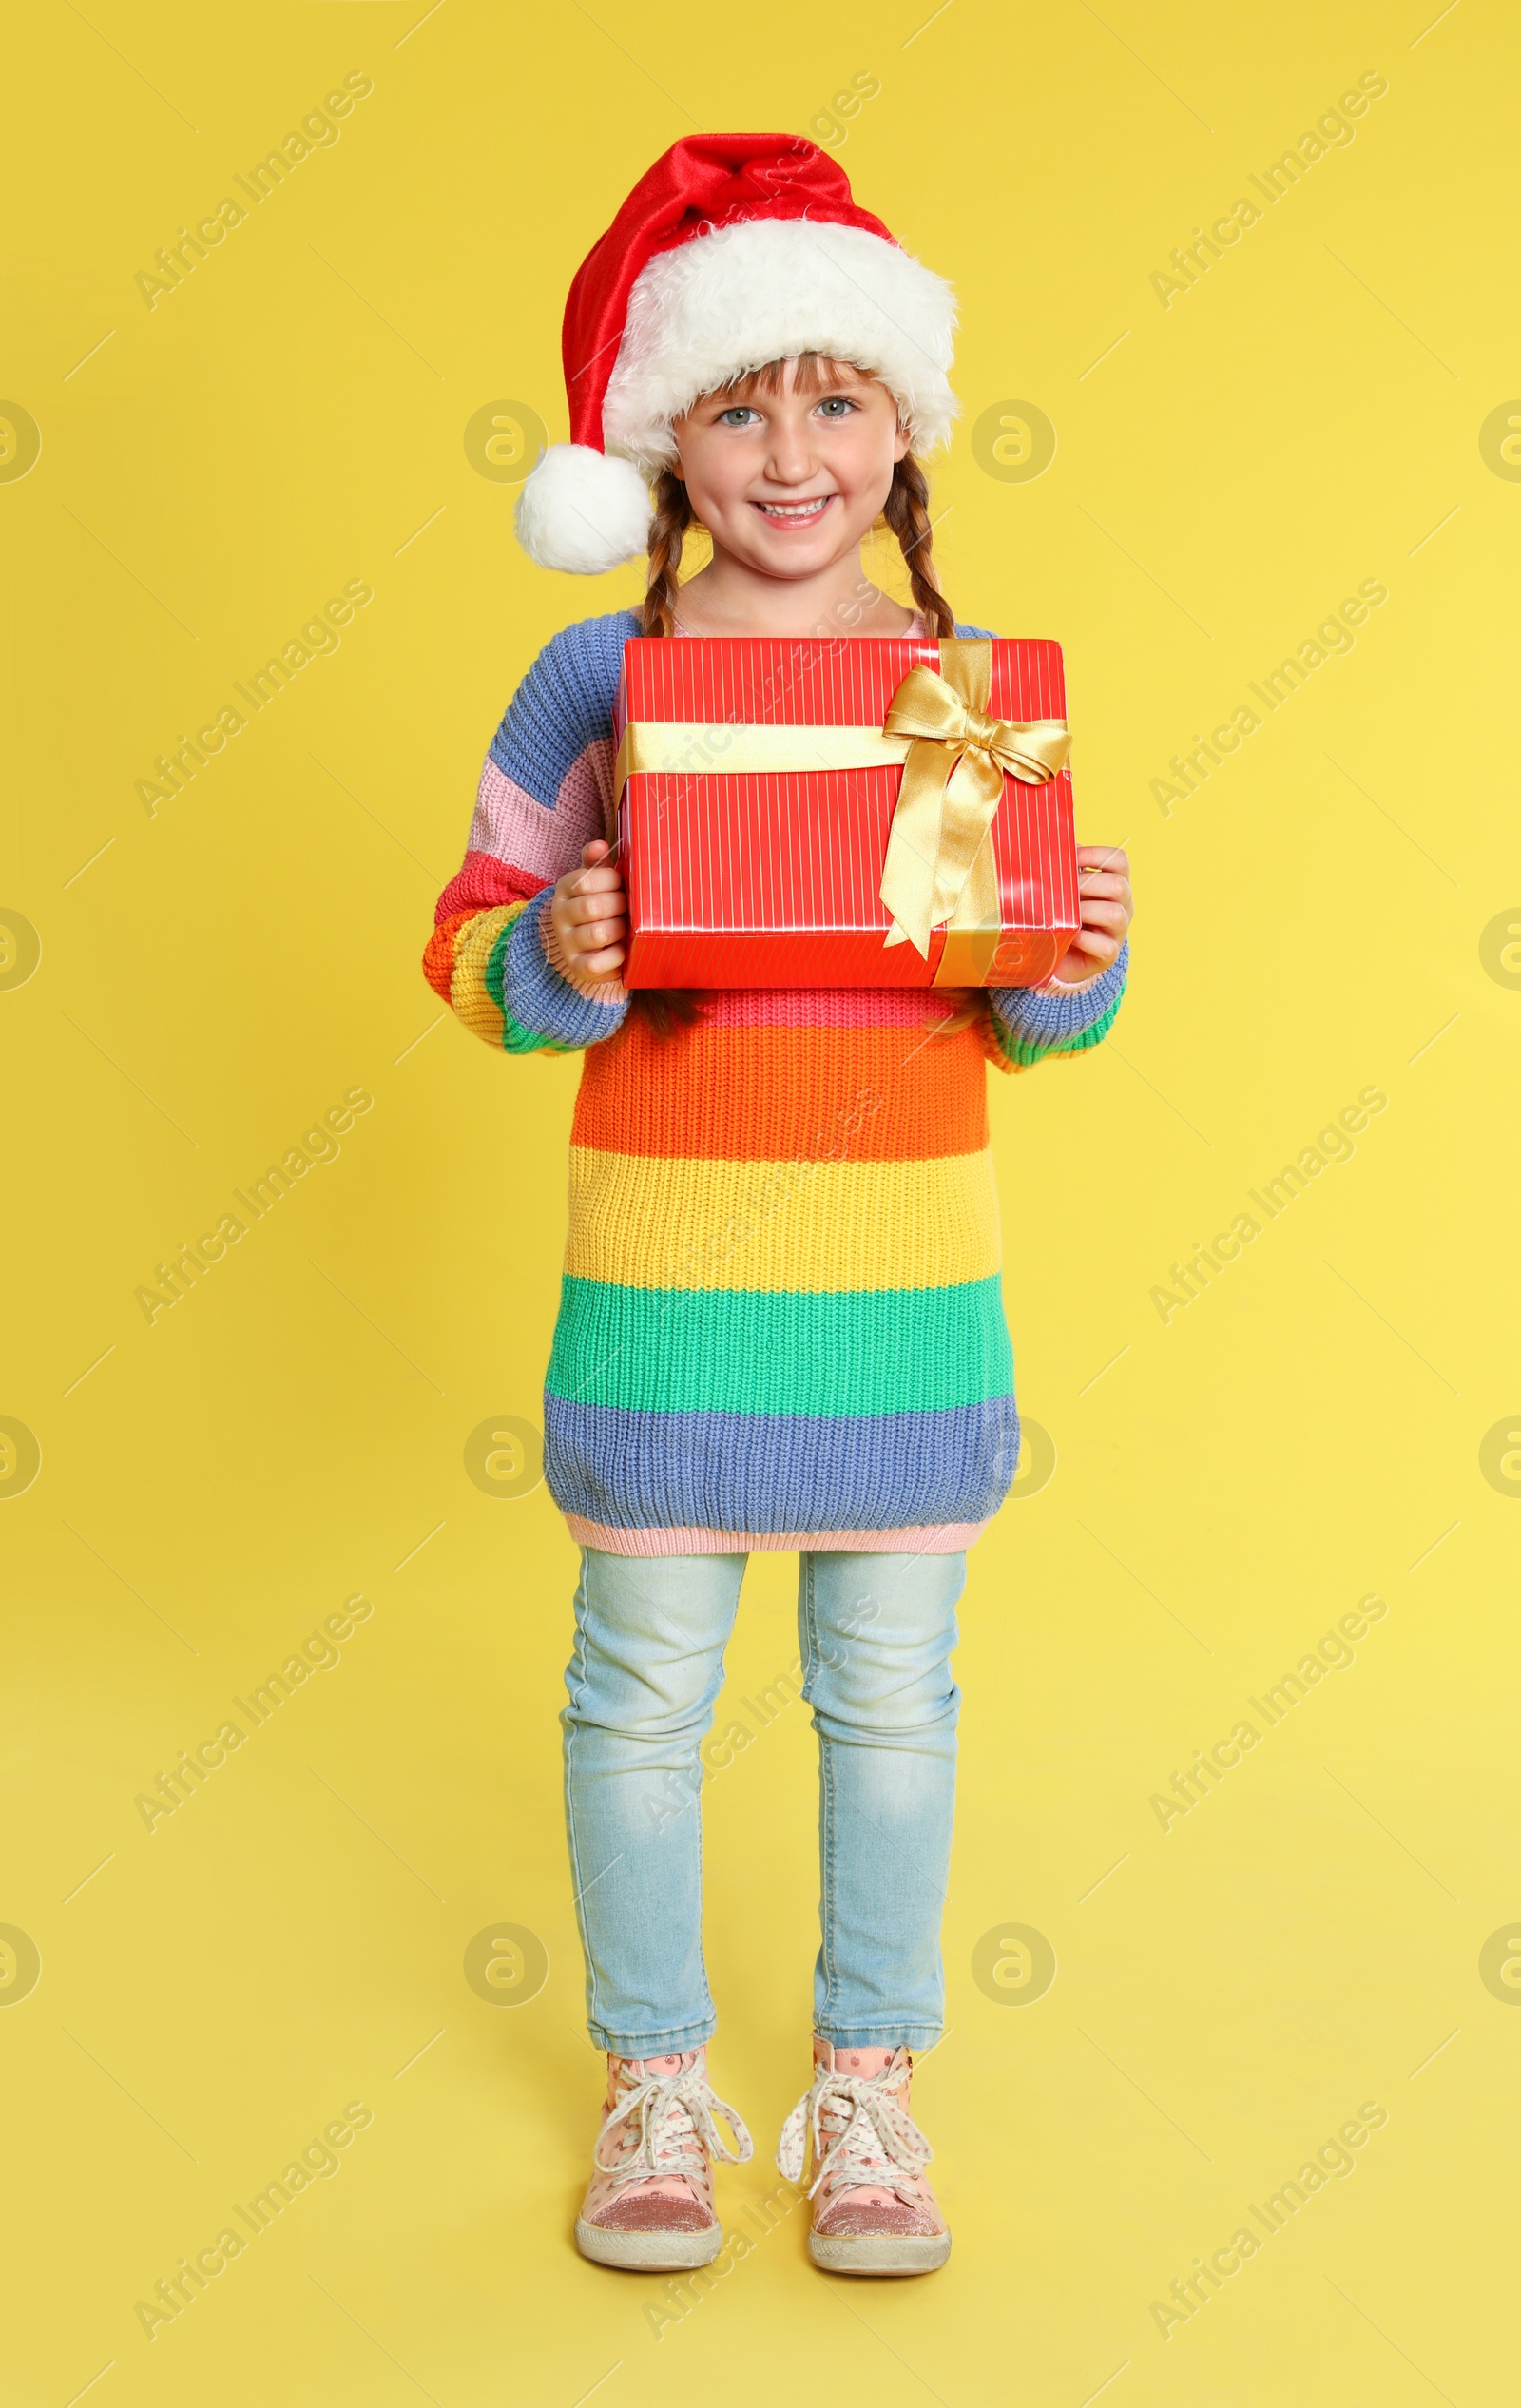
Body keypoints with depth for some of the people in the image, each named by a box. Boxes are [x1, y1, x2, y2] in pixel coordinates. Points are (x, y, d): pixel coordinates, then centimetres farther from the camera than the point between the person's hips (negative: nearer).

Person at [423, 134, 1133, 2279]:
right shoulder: (599, 678, -3)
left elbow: (1029, 1013, 9)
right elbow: (473, 952, 0)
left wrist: (1077, 971, -12)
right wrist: (560, 961, -21)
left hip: (912, 1267, 2)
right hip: (664, 1261, -1)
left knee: (891, 1689, 12)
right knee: (644, 1685, 10)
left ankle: (867, 2079, 31)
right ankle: (655, 2078, 30)